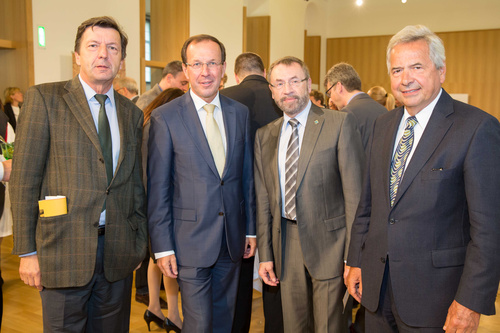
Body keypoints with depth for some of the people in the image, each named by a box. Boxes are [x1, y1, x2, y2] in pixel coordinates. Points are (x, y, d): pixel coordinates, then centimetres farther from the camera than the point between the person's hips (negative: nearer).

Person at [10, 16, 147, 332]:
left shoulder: (132, 113, 10)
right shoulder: (44, 98, -3)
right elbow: (24, 179, -6)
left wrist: (140, 241, 11)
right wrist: (27, 251, -8)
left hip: (118, 253, 4)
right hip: (64, 250, -3)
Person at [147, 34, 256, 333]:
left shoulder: (240, 113, 4)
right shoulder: (165, 117, -9)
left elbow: (247, 175, 8)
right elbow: (157, 188, -7)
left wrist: (250, 229, 9)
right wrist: (162, 246, -8)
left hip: (233, 239, 4)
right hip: (190, 241, -4)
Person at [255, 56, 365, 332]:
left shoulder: (340, 123, -6)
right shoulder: (264, 135, 8)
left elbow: (355, 193, -9)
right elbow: (263, 200, 9)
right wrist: (265, 254, 7)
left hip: (328, 242, -4)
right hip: (285, 247, 4)